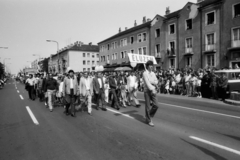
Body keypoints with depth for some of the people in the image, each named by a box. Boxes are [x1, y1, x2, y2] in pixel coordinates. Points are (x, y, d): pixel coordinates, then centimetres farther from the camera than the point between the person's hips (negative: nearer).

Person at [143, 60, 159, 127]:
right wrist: (152, 89, -26)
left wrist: (151, 82, -13)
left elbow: (156, 82, 7)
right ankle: (148, 121, 14)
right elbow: (147, 82, -18)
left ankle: (150, 116, 23)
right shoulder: (145, 73, -8)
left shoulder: (153, 73, 11)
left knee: (156, 105, -1)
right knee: (148, 106, 1)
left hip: (153, 90, 6)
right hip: (147, 91, -5)